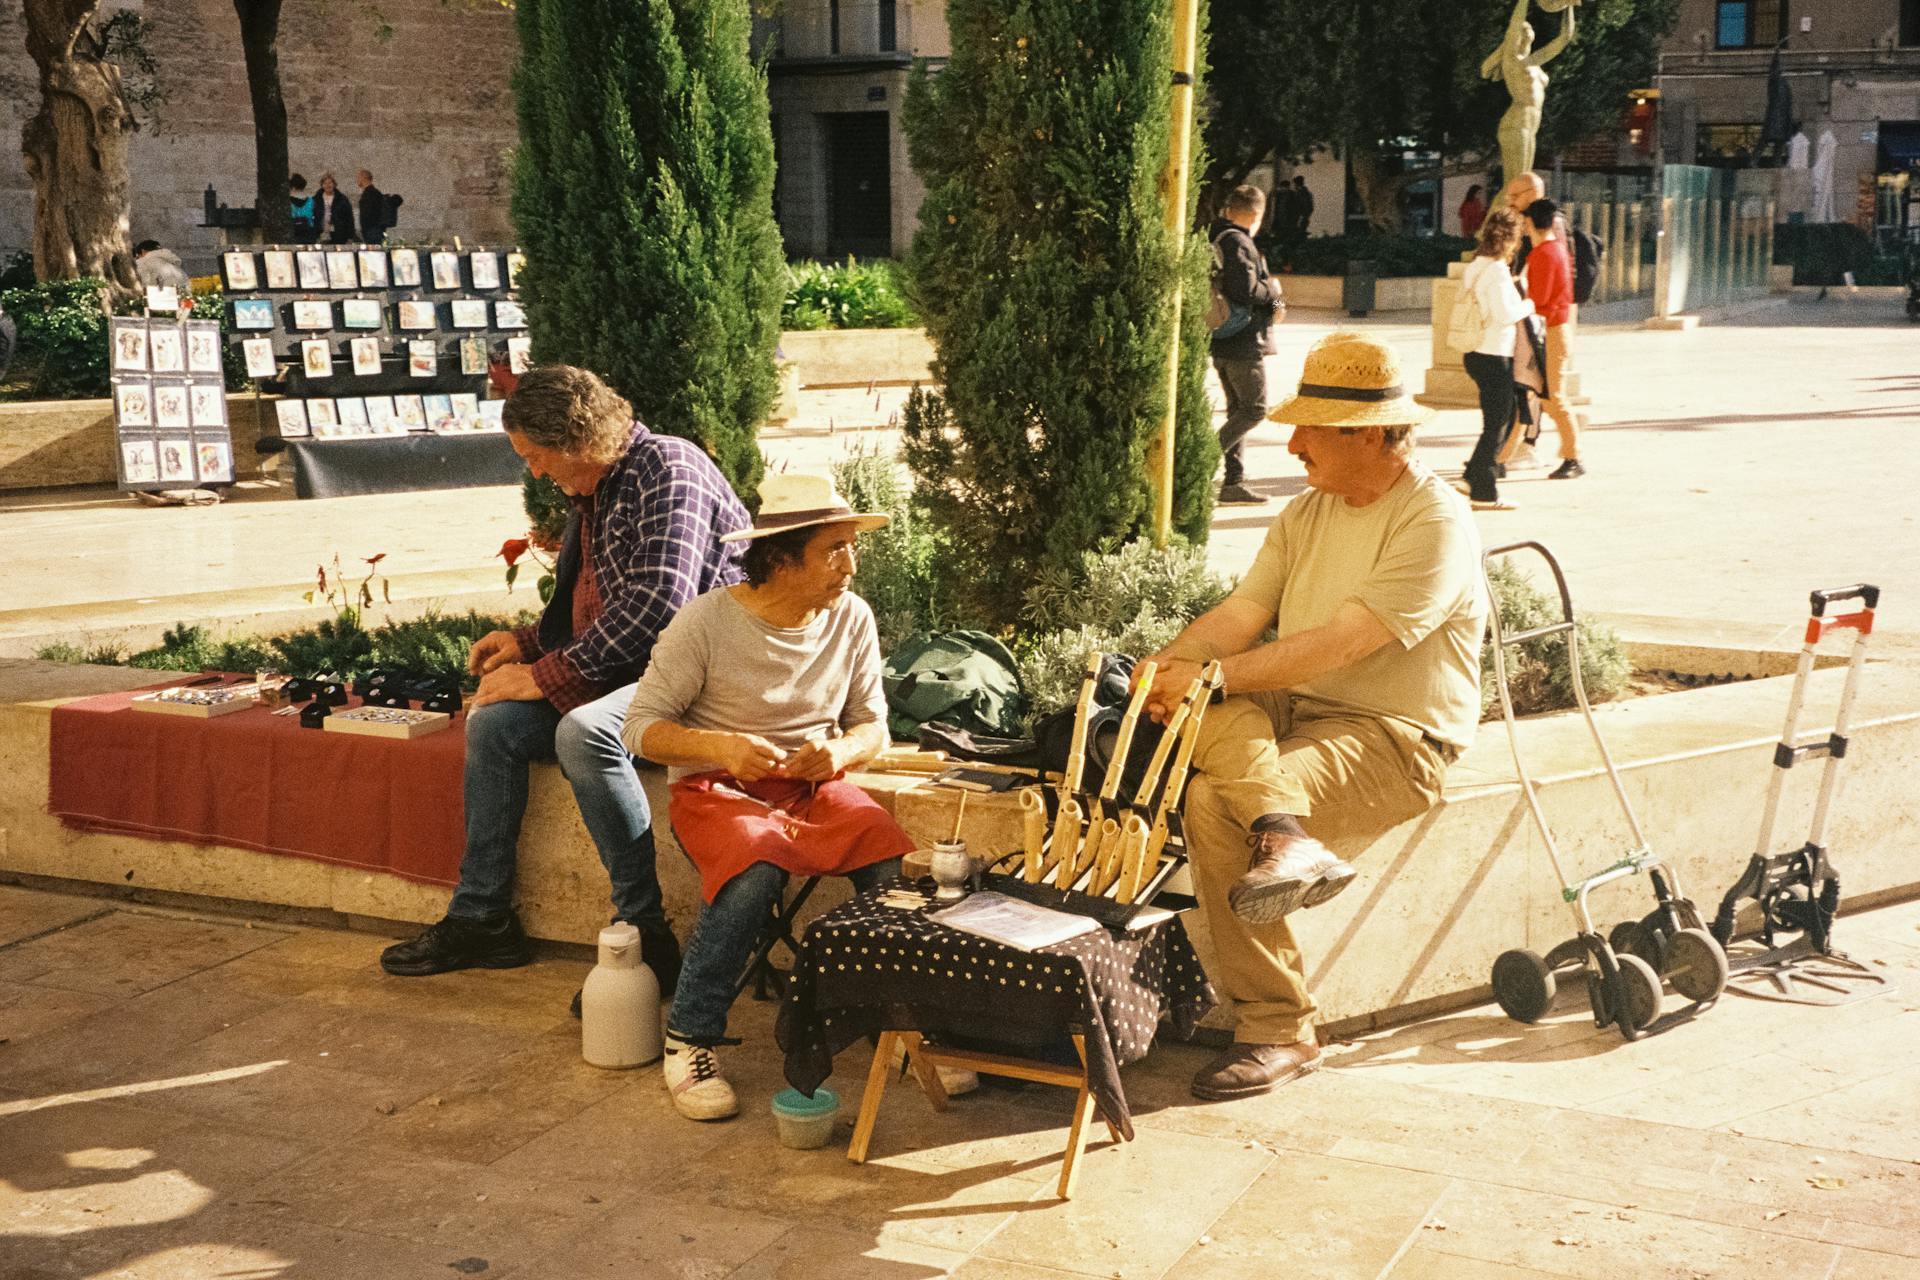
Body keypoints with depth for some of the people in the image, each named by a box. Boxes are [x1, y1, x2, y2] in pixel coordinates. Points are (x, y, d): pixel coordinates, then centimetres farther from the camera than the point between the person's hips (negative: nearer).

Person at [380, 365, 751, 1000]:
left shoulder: (668, 468, -14)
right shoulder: (591, 495, 16)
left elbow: (658, 603, -26)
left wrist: (550, 676, -20)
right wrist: (528, 643, 10)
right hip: (620, 673, 10)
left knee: (584, 730, -33)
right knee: (492, 721, -2)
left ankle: (645, 936, -27)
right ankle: (481, 918, 3)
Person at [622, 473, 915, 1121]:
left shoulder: (851, 618, 1)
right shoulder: (706, 622, -13)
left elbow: (872, 725, 9)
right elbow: (641, 727, -10)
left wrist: (841, 751, -14)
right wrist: (720, 746, -27)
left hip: (812, 787, 4)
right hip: (716, 789, -4)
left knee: (894, 861, -27)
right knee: (754, 873, -36)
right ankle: (688, 1041, -18)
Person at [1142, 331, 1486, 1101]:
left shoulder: (1435, 524, -12)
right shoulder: (1305, 515, 15)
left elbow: (1342, 642, -21)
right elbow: (1239, 615, 6)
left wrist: (1210, 676, -23)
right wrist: (1164, 669, -14)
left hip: (1394, 738, -7)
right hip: (1295, 712, 7)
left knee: (1213, 800, -28)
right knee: (1213, 716, -25)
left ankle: (1278, 1030, -23)